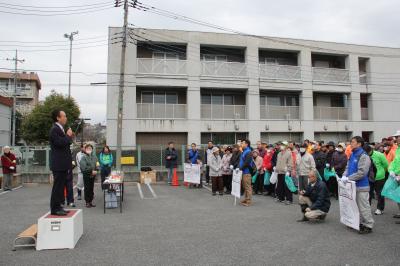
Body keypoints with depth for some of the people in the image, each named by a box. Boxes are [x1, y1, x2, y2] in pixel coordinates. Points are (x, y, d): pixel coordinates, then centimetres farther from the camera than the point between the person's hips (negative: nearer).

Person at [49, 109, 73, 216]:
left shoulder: (60, 129, 18)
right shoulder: (55, 130, -14)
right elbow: (60, 143, -26)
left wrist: (69, 137, 9)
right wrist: (68, 136, -12)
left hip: (62, 164, 10)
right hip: (58, 164, -10)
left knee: (61, 186, 15)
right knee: (57, 186, -4)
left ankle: (58, 207, 23)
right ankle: (55, 209, 3)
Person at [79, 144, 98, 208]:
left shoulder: (94, 156, 5)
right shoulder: (83, 157, -9)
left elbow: (96, 165, 9)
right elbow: (83, 167, -16)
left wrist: (96, 171, -9)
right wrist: (91, 171, -15)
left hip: (93, 175, 5)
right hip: (86, 175, -4)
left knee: (91, 188, 12)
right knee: (87, 188, 2)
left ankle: (91, 201, 22)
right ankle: (87, 202, 12)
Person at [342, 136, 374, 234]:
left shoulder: (363, 156, -17)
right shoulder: (352, 155, 10)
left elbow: (362, 172, -23)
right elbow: (348, 167, 15)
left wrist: (348, 178, -21)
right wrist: (344, 175, -4)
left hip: (361, 186, -9)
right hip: (353, 185, 9)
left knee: (363, 207, -1)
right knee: (356, 205, 19)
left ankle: (368, 225, 11)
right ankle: (360, 222, 32)